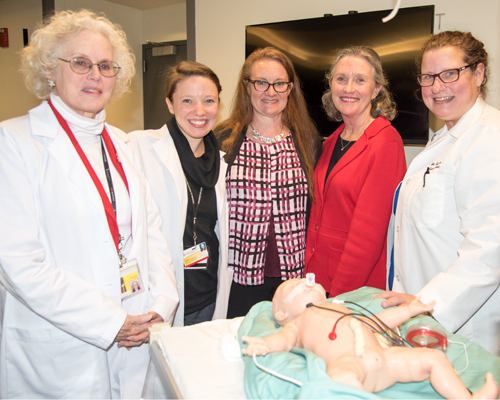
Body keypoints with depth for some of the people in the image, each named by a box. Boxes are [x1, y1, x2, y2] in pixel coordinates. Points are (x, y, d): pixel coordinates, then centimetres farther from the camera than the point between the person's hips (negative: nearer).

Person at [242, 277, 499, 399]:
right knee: (342, 376, -42)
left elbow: (372, 322, 43)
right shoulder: (298, 323, 21)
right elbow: (285, 338, 1)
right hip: (347, 362, -7)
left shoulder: (340, 309, 40)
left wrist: (408, 310, 42)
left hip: (382, 357, 7)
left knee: (435, 357, 4)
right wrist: (266, 344, -23)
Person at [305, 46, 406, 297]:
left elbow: (369, 231, -19)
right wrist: (308, 275, 5)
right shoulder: (332, 142, 7)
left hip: (361, 287, -6)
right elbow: (317, 215, 10)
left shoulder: (386, 142, -15)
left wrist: (339, 298, -18)